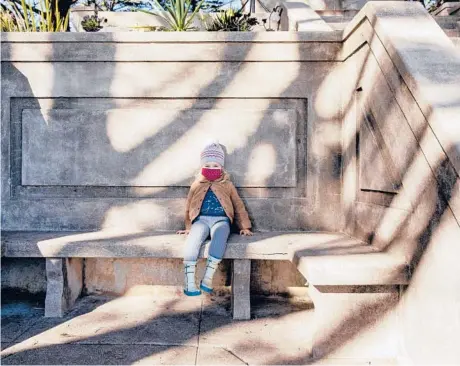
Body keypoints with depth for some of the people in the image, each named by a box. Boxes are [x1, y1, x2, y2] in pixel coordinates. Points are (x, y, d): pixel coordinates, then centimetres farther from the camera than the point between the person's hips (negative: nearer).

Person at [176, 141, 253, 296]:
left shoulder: (227, 185, 18)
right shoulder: (196, 185, 21)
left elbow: (239, 206, 19)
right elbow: (189, 207, 26)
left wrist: (244, 227, 13)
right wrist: (188, 227, 21)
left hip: (221, 220, -1)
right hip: (201, 219, 1)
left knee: (220, 238, -39)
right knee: (193, 239, -34)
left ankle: (208, 277, -36)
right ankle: (189, 281, -34)